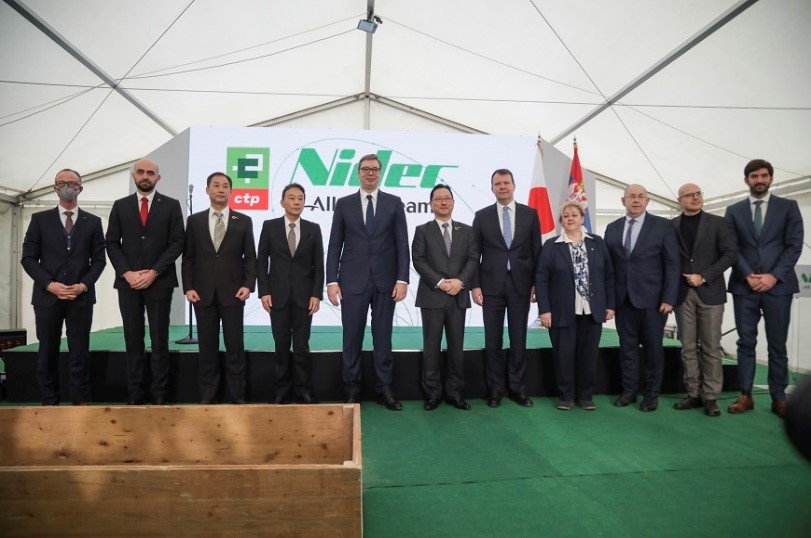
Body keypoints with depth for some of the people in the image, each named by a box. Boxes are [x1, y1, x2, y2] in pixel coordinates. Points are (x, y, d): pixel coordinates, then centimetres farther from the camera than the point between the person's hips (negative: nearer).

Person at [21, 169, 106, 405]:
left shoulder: (93, 222, 9)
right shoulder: (40, 219, 7)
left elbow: (99, 259, 5)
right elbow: (28, 257, 2)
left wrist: (84, 285, -9)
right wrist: (50, 284, -11)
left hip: (81, 296, 0)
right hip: (47, 295, 0)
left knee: (79, 352, 2)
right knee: (47, 352, 6)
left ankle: (80, 402, 9)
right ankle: (49, 403, 15)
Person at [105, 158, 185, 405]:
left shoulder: (171, 205, 4)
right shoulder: (120, 206, 11)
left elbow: (177, 243, -2)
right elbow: (112, 243, 7)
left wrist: (154, 272, -10)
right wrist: (127, 273, -7)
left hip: (159, 281, -2)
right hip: (128, 282, 2)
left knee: (159, 340, 0)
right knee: (133, 340, 5)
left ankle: (158, 395, 7)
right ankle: (135, 395, 12)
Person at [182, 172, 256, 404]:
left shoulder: (243, 221, 6)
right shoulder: (194, 220, 9)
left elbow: (250, 257, 3)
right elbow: (188, 257, 7)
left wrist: (248, 285, -9)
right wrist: (188, 287, -2)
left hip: (232, 292, -1)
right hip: (203, 293, 1)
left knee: (235, 345, 1)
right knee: (207, 346, 6)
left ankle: (237, 395, 10)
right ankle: (207, 396, 15)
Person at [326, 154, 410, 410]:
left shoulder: (394, 203, 6)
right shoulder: (344, 204, 7)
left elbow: (402, 244, 1)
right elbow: (335, 245, 4)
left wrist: (402, 279, -7)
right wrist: (332, 280, -4)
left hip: (386, 281, 0)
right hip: (353, 281, 0)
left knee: (383, 338, 7)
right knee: (352, 338, 5)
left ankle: (384, 389, 17)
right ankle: (352, 389, 17)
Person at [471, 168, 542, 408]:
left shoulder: (530, 214, 5)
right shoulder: (482, 216, 4)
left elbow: (537, 251, 5)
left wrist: (536, 283, 0)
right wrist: (475, 285, -4)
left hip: (520, 284, 0)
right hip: (491, 285, 0)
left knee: (518, 339, 7)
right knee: (493, 340, 5)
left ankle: (517, 388, 18)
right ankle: (495, 388, 16)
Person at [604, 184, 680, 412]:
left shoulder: (663, 225, -1)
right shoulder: (612, 228, 9)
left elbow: (672, 264, -4)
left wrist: (669, 298, -11)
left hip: (652, 299, -3)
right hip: (622, 299, 3)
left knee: (653, 347, 6)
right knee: (627, 346, 9)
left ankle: (651, 394, 19)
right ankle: (629, 391, 21)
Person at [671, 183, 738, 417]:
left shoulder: (718, 223, 4)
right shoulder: (671, 226, 7)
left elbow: (731, 253, -4)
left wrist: (704, 277, -12)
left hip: (710, 292, -1)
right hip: (682, 293, 1)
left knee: (711, 347, 1)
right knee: (688, 347, 5)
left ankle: (710, 397, 8)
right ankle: (693, 394, 13)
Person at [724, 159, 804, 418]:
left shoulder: (788, 207, 7)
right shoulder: (734, 211, 9)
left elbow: (794, 245, -1)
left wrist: (774, 276, -12)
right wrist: (748, 275, -10)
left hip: (778, 285, -1)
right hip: (744, 286, 1)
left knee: (777, 345, 4)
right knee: (746, 343, 4)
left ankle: (778, 398, 12)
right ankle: (745, 396, 10)